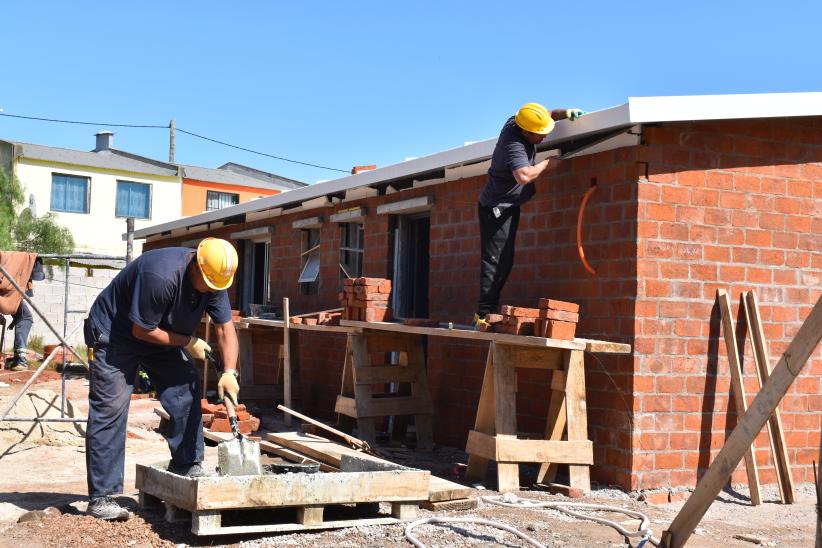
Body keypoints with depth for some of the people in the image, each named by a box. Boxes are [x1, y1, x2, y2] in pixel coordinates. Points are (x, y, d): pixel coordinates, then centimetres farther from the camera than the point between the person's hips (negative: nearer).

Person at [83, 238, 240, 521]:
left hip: (160, 334, 8)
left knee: (186, 389, -3)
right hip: (113, 335, -8)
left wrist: (229, 372, -20)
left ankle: (187, 464, 12)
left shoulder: (214, 279, -11)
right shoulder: (161, 275, -36)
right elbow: (142, 330, -27)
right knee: (110, 410, -12)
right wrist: (188, 342, -18)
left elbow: (225, 328, -7)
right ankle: (100, 498, -10)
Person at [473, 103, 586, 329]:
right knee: (495, 261, -14)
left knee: (504, 262, 10)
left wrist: (564, 113, 0)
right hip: (496, 207, -10)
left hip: (508, 206, 10)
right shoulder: (513, 145, -28)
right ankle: (484, 315, -15)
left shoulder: (515, 121, -1)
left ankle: (487, 312, 13)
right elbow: (524, 175, -43)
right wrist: (547, 163, -27)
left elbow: (546, 115, 19)